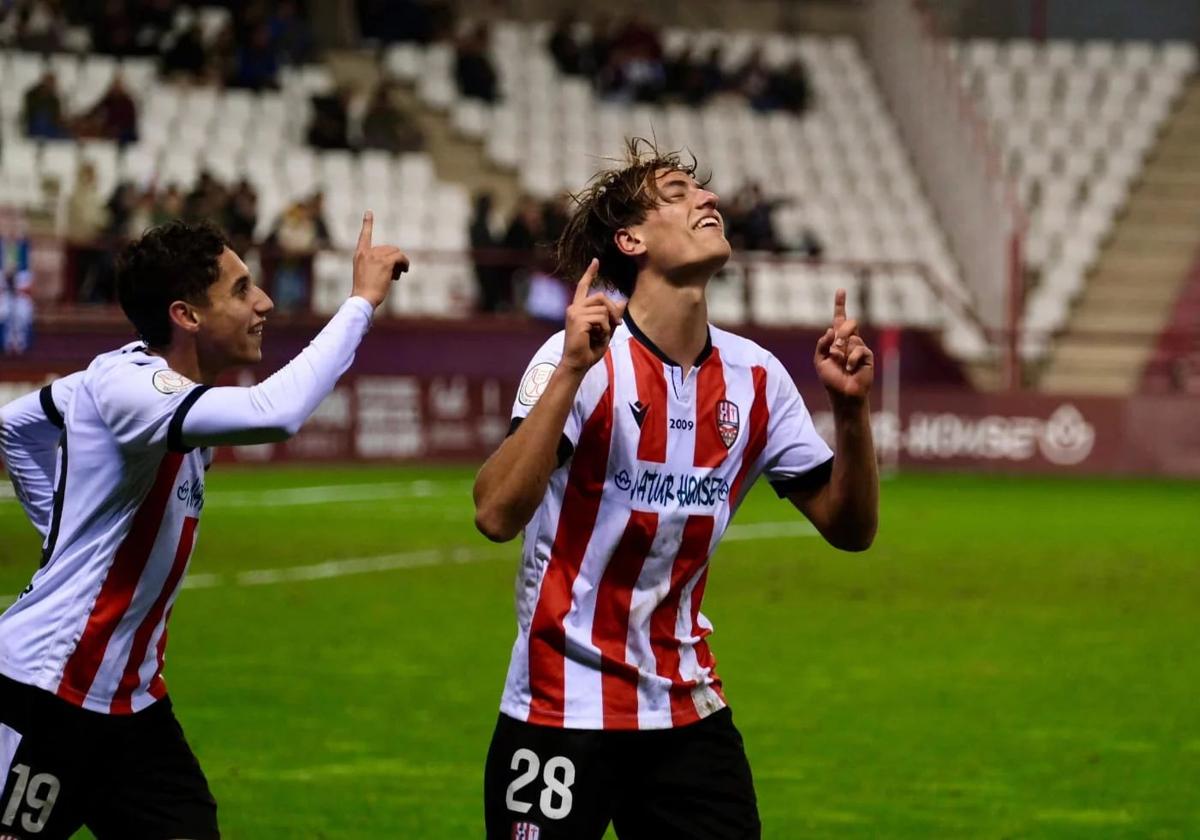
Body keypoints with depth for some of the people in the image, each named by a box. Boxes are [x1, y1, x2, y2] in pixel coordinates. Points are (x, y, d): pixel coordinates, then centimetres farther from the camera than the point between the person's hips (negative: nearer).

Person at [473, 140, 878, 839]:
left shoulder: (754, 377, 2)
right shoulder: (584, 357, -13)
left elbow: (850, 528, 6)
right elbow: (497, 515, -26)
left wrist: (852, 410, -10)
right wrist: (573, 371, -33)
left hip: (690, 712, 5)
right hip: (563, 711, -5)